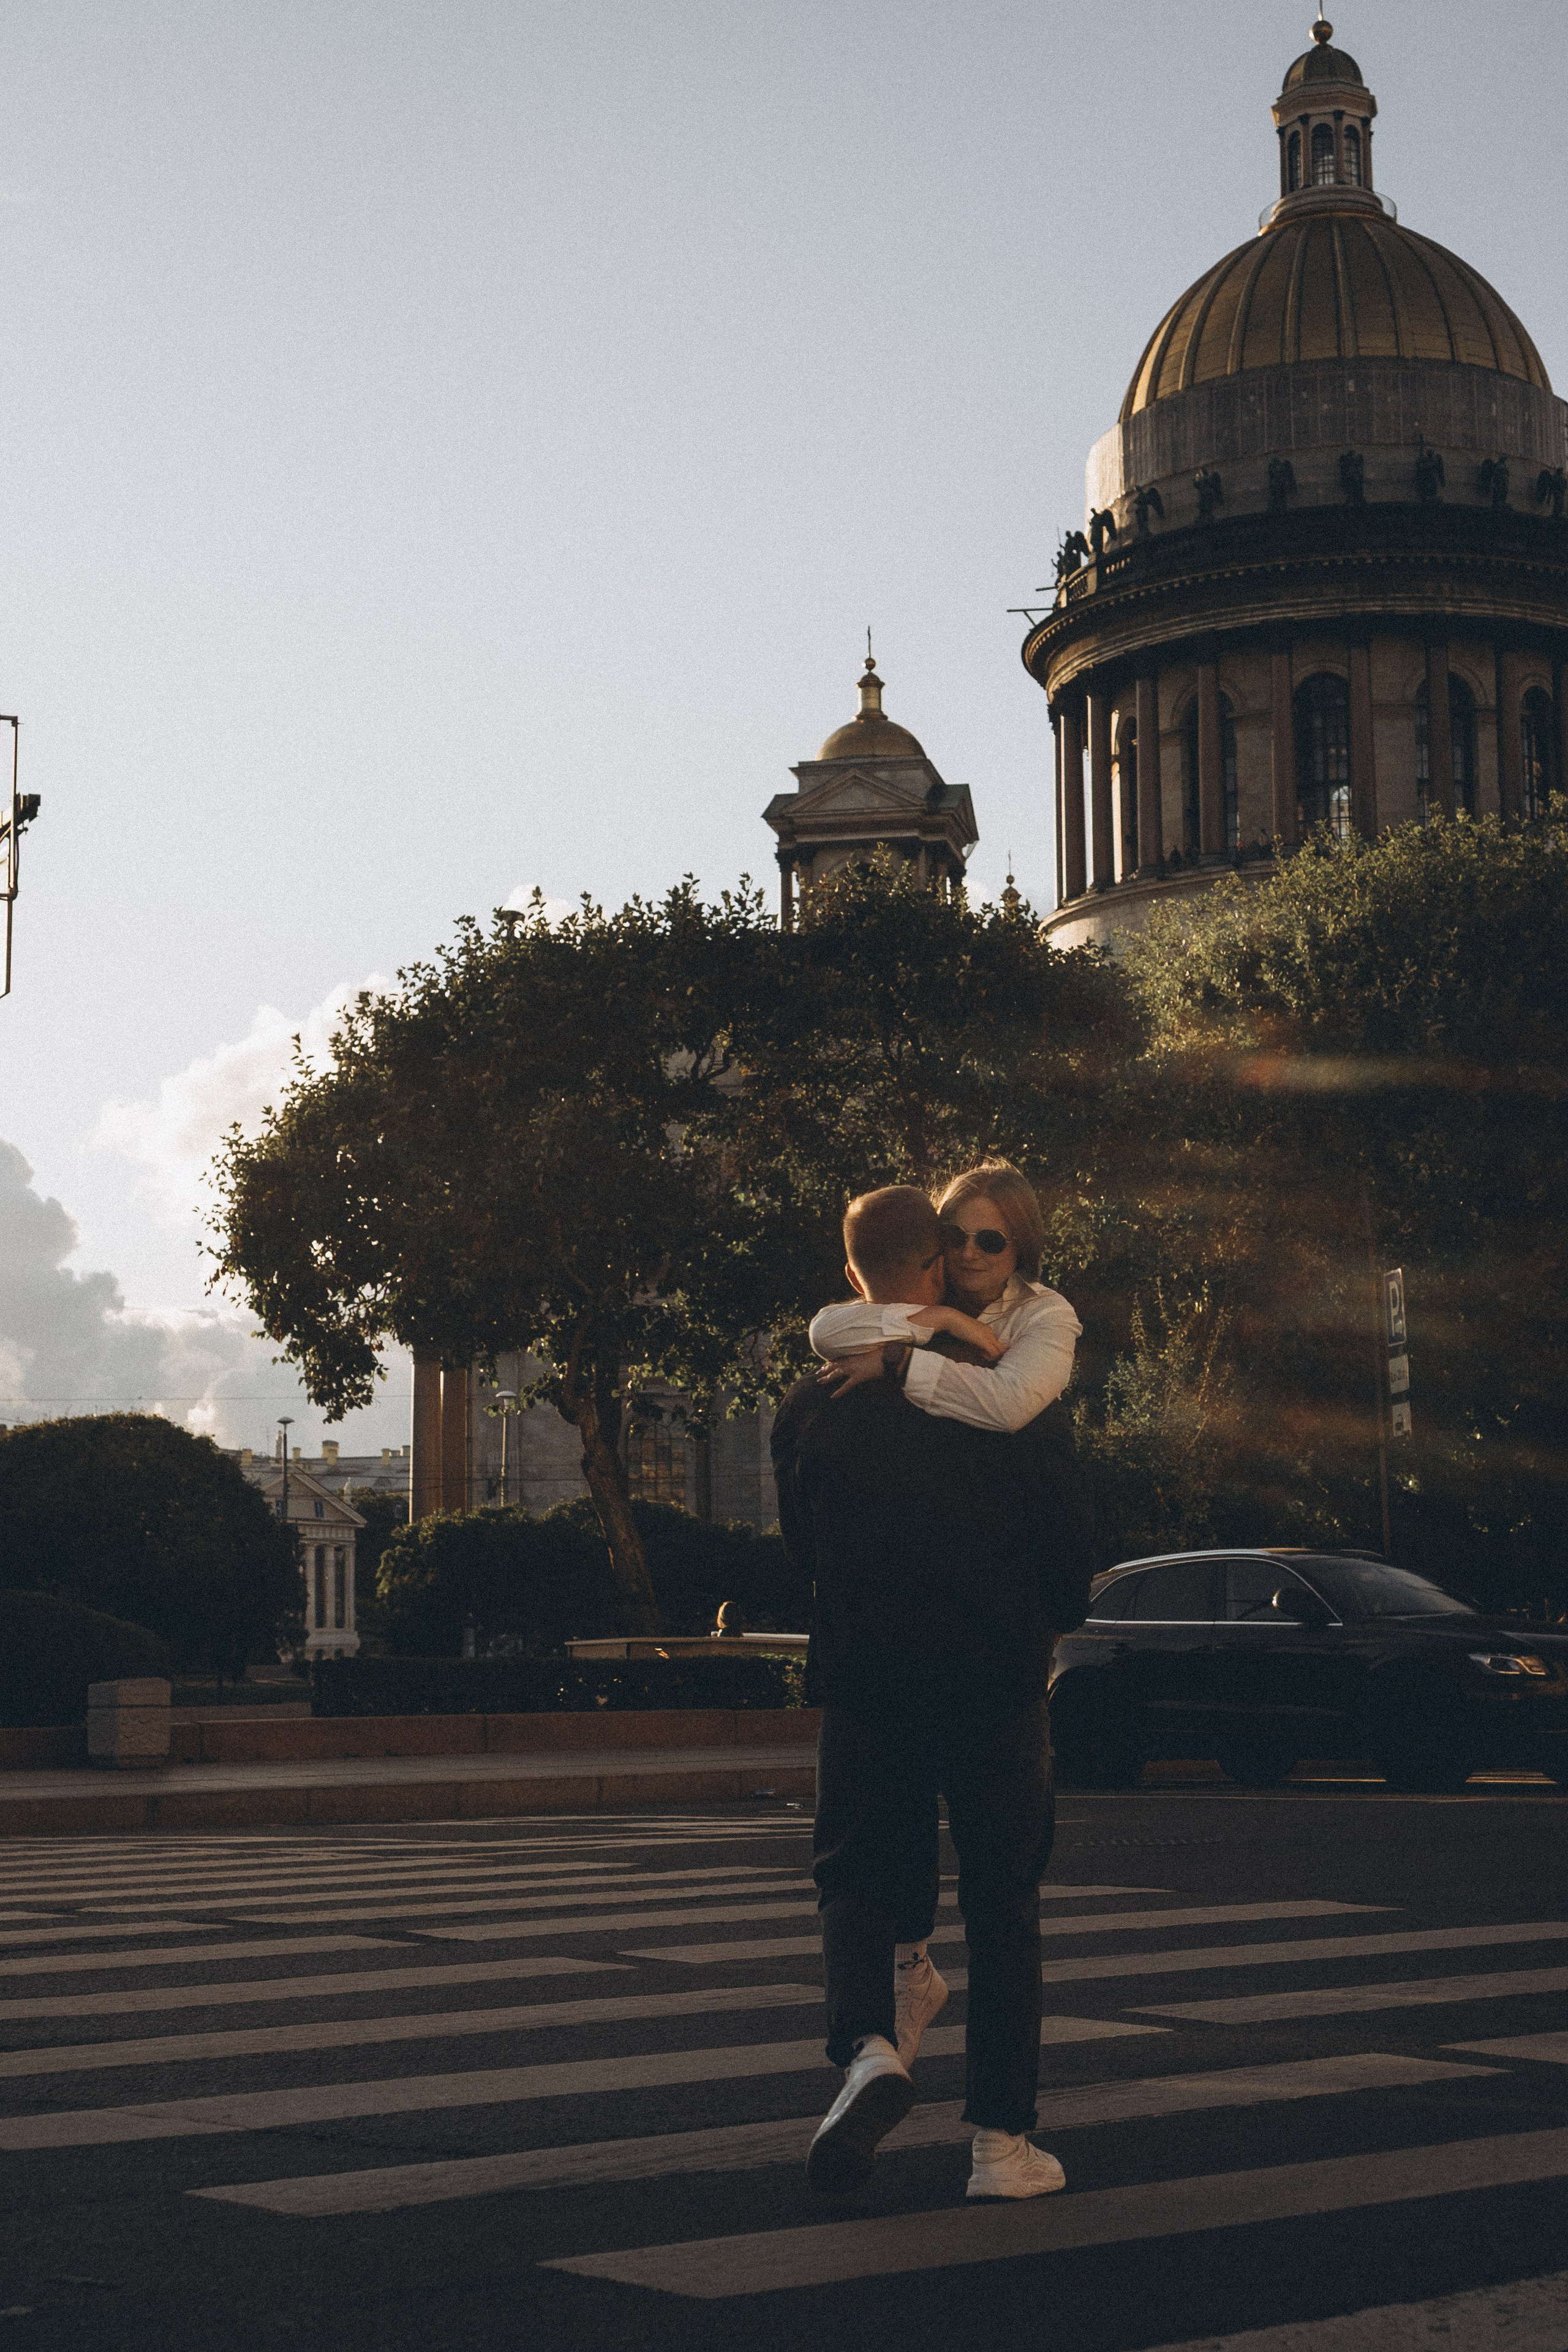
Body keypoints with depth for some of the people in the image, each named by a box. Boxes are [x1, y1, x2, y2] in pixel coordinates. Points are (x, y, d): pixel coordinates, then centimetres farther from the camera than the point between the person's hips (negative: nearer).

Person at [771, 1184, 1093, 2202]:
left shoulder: (812, 1407, -1)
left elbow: (803, 1545, 10)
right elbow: (1067, 1531, 0)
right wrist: (1056, 1620, 21)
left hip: (864, 1685, 1)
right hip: (998, 1680, -1)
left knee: (857, 1879, 13)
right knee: (1004, 1905, 9)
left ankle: (869, 2047, -15)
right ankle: (1003, 2137, 8)